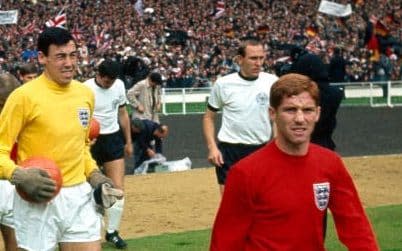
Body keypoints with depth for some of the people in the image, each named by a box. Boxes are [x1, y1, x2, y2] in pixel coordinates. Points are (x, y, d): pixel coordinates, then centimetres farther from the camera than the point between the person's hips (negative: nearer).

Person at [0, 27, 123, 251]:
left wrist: (93, 173, 10)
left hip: (80, 197, 5)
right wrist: (19, 176, -24)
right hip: (38, 200, -5)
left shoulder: (86, 94, 9)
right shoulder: (24, 96, -10)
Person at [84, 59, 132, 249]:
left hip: (113, 138, 4)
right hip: (91, 141, -4)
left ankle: (112, 231, 10)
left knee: (118, 188, -1)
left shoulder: (119, 85, 1)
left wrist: (128, 141, 16)